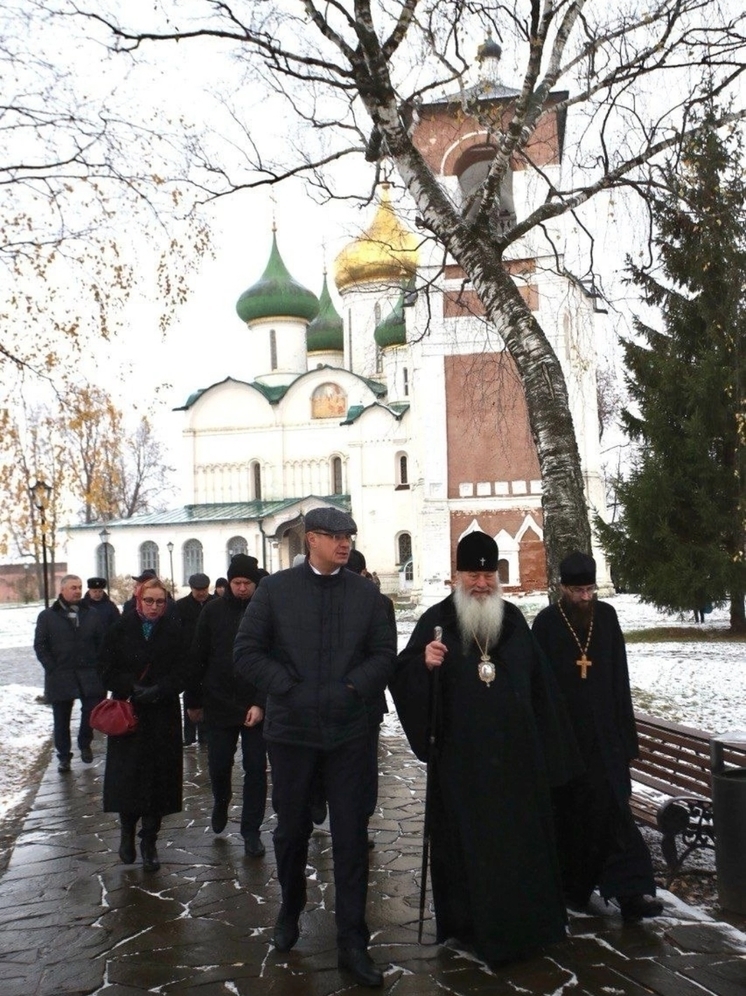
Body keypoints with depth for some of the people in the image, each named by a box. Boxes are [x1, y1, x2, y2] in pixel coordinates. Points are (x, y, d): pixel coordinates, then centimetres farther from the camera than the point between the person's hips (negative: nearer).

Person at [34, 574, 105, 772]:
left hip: (89, 675, 1)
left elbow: (102, 642, 8)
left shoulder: (91, 614, 7)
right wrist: (52, 668, -8)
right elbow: (40, 645, -1)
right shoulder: (47, 616, 1)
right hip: (60, 678, -1)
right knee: (61, 719, 7)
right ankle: (63, 756, 21)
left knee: (92, 711, -2)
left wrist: (97, 665, -1)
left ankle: (85, 744, 24)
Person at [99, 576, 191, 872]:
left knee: (159, 778, 1)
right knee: (127, 776, 2)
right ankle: (128, 832, 25)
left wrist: (158, 691, -18)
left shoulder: (174, 631, 0)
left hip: (164, 717, 0)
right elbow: (108, 671, -1)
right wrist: (133, 689, -15)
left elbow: (183, 673, -4)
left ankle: (149, 842, 14)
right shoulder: (120, 630, 1)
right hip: (127, 714, 0)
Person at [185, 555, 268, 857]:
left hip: (256, 706, -1)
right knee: (218, 766, 9)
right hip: (219, 704, 1)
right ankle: (221, 801, 42)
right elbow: (197, 658, 4)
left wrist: (262, 703, -16)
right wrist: (193, 700, 6)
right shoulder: (213, 611, -2)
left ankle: (251, 831, 18)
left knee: (255, 769, 4)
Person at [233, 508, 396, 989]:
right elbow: (247, 651, -3)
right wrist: (289, 687, -13)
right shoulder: (275, 588, -1)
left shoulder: (366, 592, 3)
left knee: (352, 835, 3)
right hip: (292, 727, 0)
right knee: (292, 828, 15)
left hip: (350, 729, 1)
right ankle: (290, 911, 41)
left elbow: (384, 654, 3)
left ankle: (353, 942, 15)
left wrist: (353, 688, -12)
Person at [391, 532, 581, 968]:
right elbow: (403, 677, -7)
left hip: (515, 752, 4)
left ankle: (525, 919, 29)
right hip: (461, 756, -3)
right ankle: (469, 924, 20)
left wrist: (550, 747, 10)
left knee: (520, 833, 12)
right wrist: (423, 663, -30)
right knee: (468, 838, 4)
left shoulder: (514, 620, 6)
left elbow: (540, 684, 10)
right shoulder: (436, 620, -4)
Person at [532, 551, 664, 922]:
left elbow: (620, 677, 5)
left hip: (605, 734, 2)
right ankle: (573, 886, 23)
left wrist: (626, 731, 4)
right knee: (570, 810, 9)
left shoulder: (606, 616, 2)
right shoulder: (546, 623, -6)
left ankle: (631, 891, -4)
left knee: (611, 806, -5)